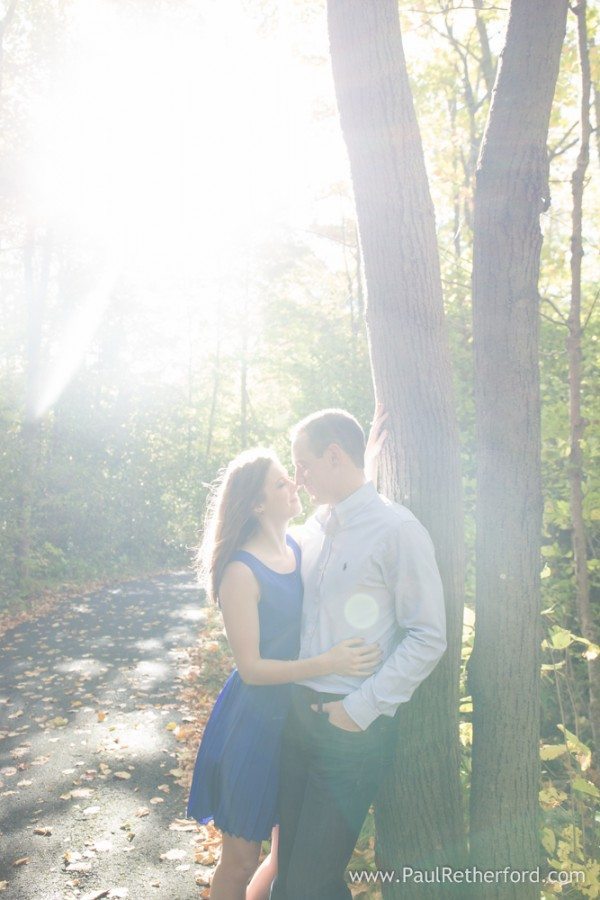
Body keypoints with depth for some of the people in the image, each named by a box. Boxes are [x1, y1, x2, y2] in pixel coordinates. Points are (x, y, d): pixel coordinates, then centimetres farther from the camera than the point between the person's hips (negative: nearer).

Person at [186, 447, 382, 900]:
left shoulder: (302, 548, -1)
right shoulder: (241, 571, -20)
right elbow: (251, 668, -18)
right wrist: (327, 663, -26)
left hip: (301, 716, 6)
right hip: (256, 723, -6)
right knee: (242, 858, 12)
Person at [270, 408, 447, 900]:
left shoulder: (397, 530, -14)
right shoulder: (315, 527, 8)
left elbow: (428, 637, -14)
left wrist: (362, 708, -15)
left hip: (354, 725, -6)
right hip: (300, 710, 6)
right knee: (289, 854, 17)